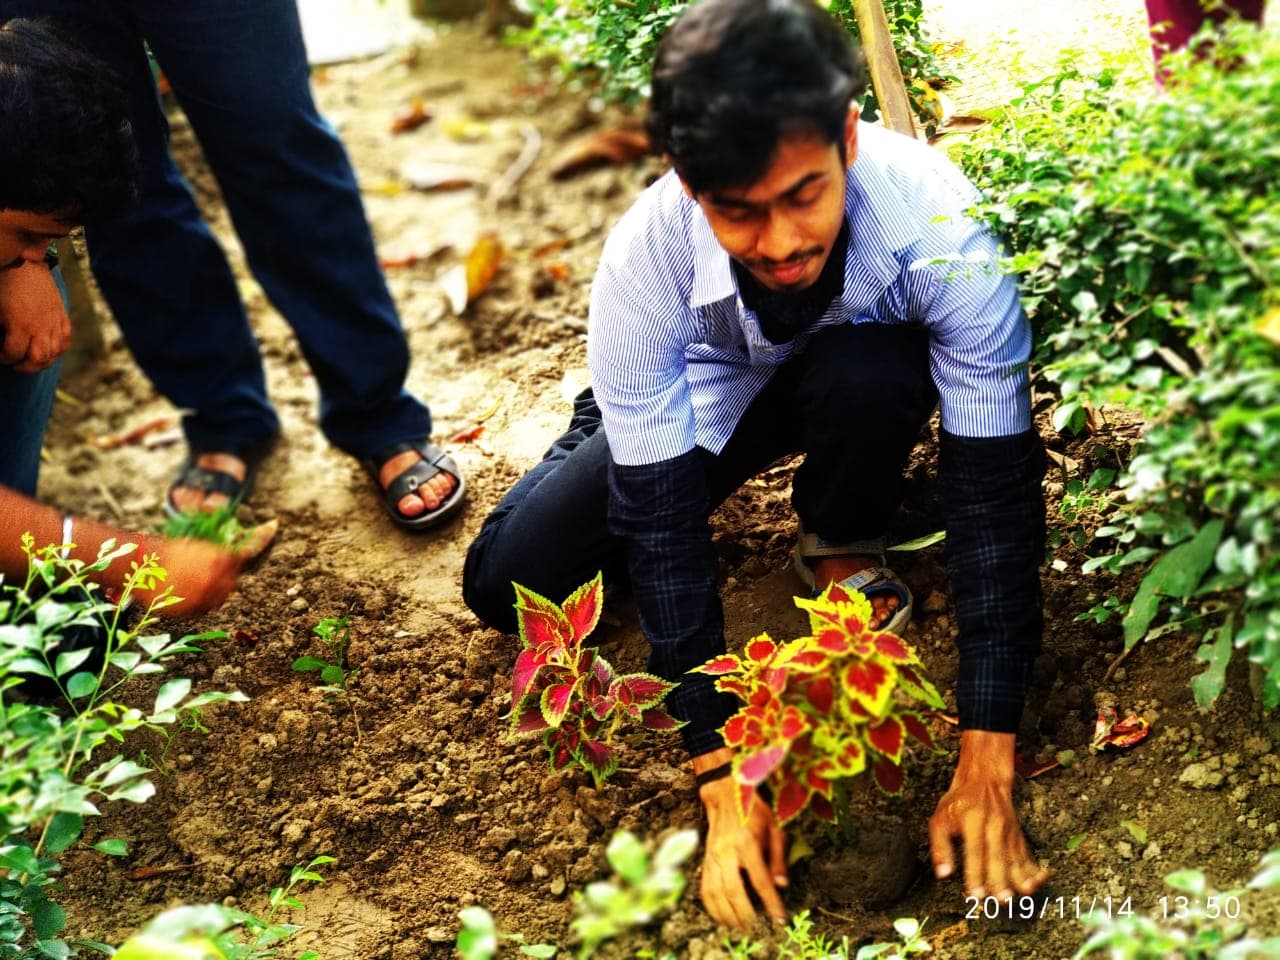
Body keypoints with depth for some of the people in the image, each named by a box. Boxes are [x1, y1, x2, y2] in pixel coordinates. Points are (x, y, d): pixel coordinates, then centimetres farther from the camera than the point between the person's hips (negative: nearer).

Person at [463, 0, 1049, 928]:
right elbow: (660, 519, -29)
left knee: (871, 380, -38)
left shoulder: (939, 223, -39)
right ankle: (609, 431, 20)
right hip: (707, 391, 1)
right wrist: (723, 784, -32)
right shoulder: (645, 259, -35)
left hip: (864, 368, -1)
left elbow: (996, 485, -34)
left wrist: (986, 768, -37)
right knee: (507, 583, -11)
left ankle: (844, 545, -4)